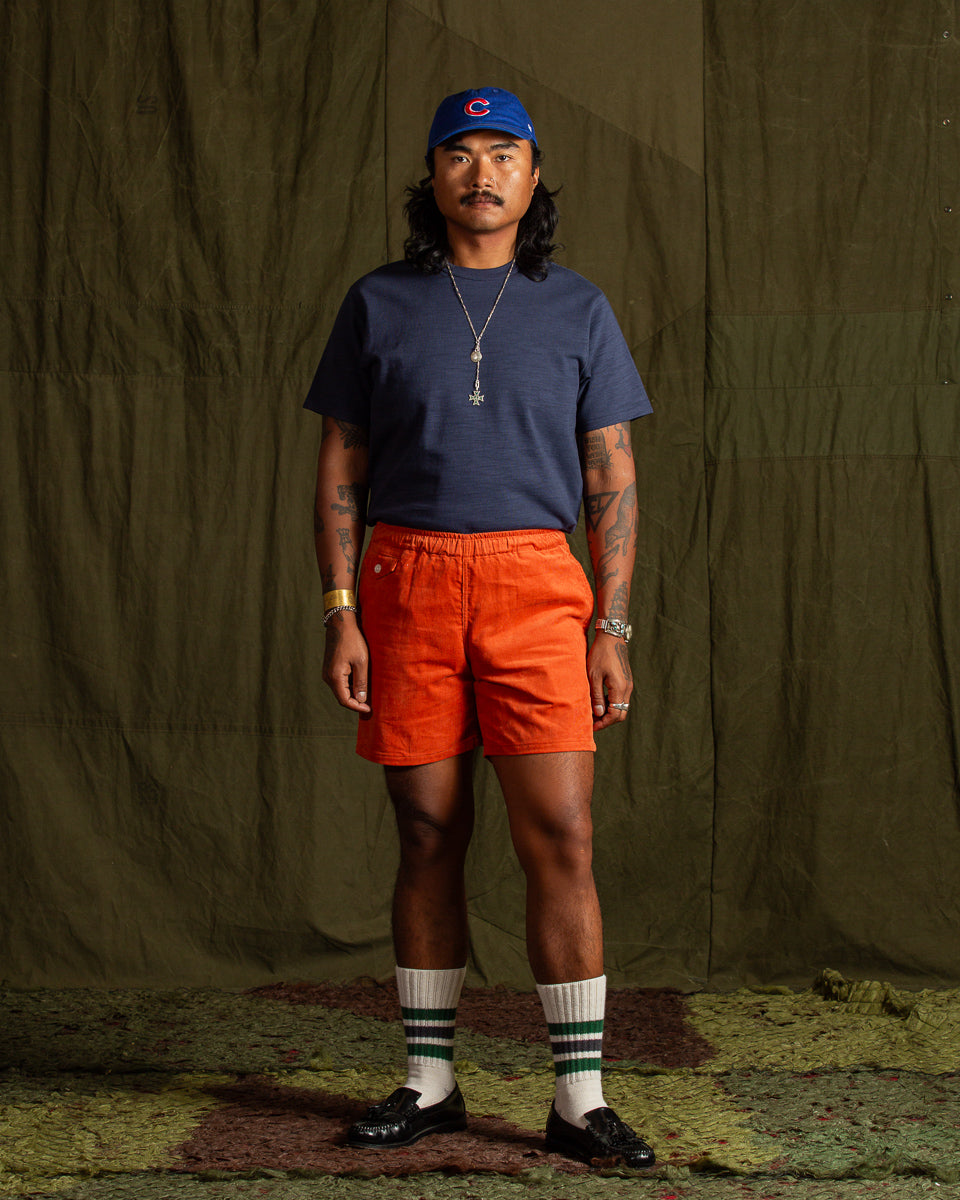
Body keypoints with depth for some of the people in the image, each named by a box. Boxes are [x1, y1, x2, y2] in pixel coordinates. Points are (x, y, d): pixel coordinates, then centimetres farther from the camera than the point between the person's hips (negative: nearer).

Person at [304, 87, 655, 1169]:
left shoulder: (577, 310, 8)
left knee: (560, 838, -7)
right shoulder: (378, 304, 9)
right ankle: (429, 1083, 16)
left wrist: (612, 631, -1)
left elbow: (612, 483, 7)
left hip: (533, 583, 0)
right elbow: (339, 471, 8)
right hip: (405, 583, 1)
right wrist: (339, 614, -3)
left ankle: (578, 1099, 0)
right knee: (429, 837, 5)